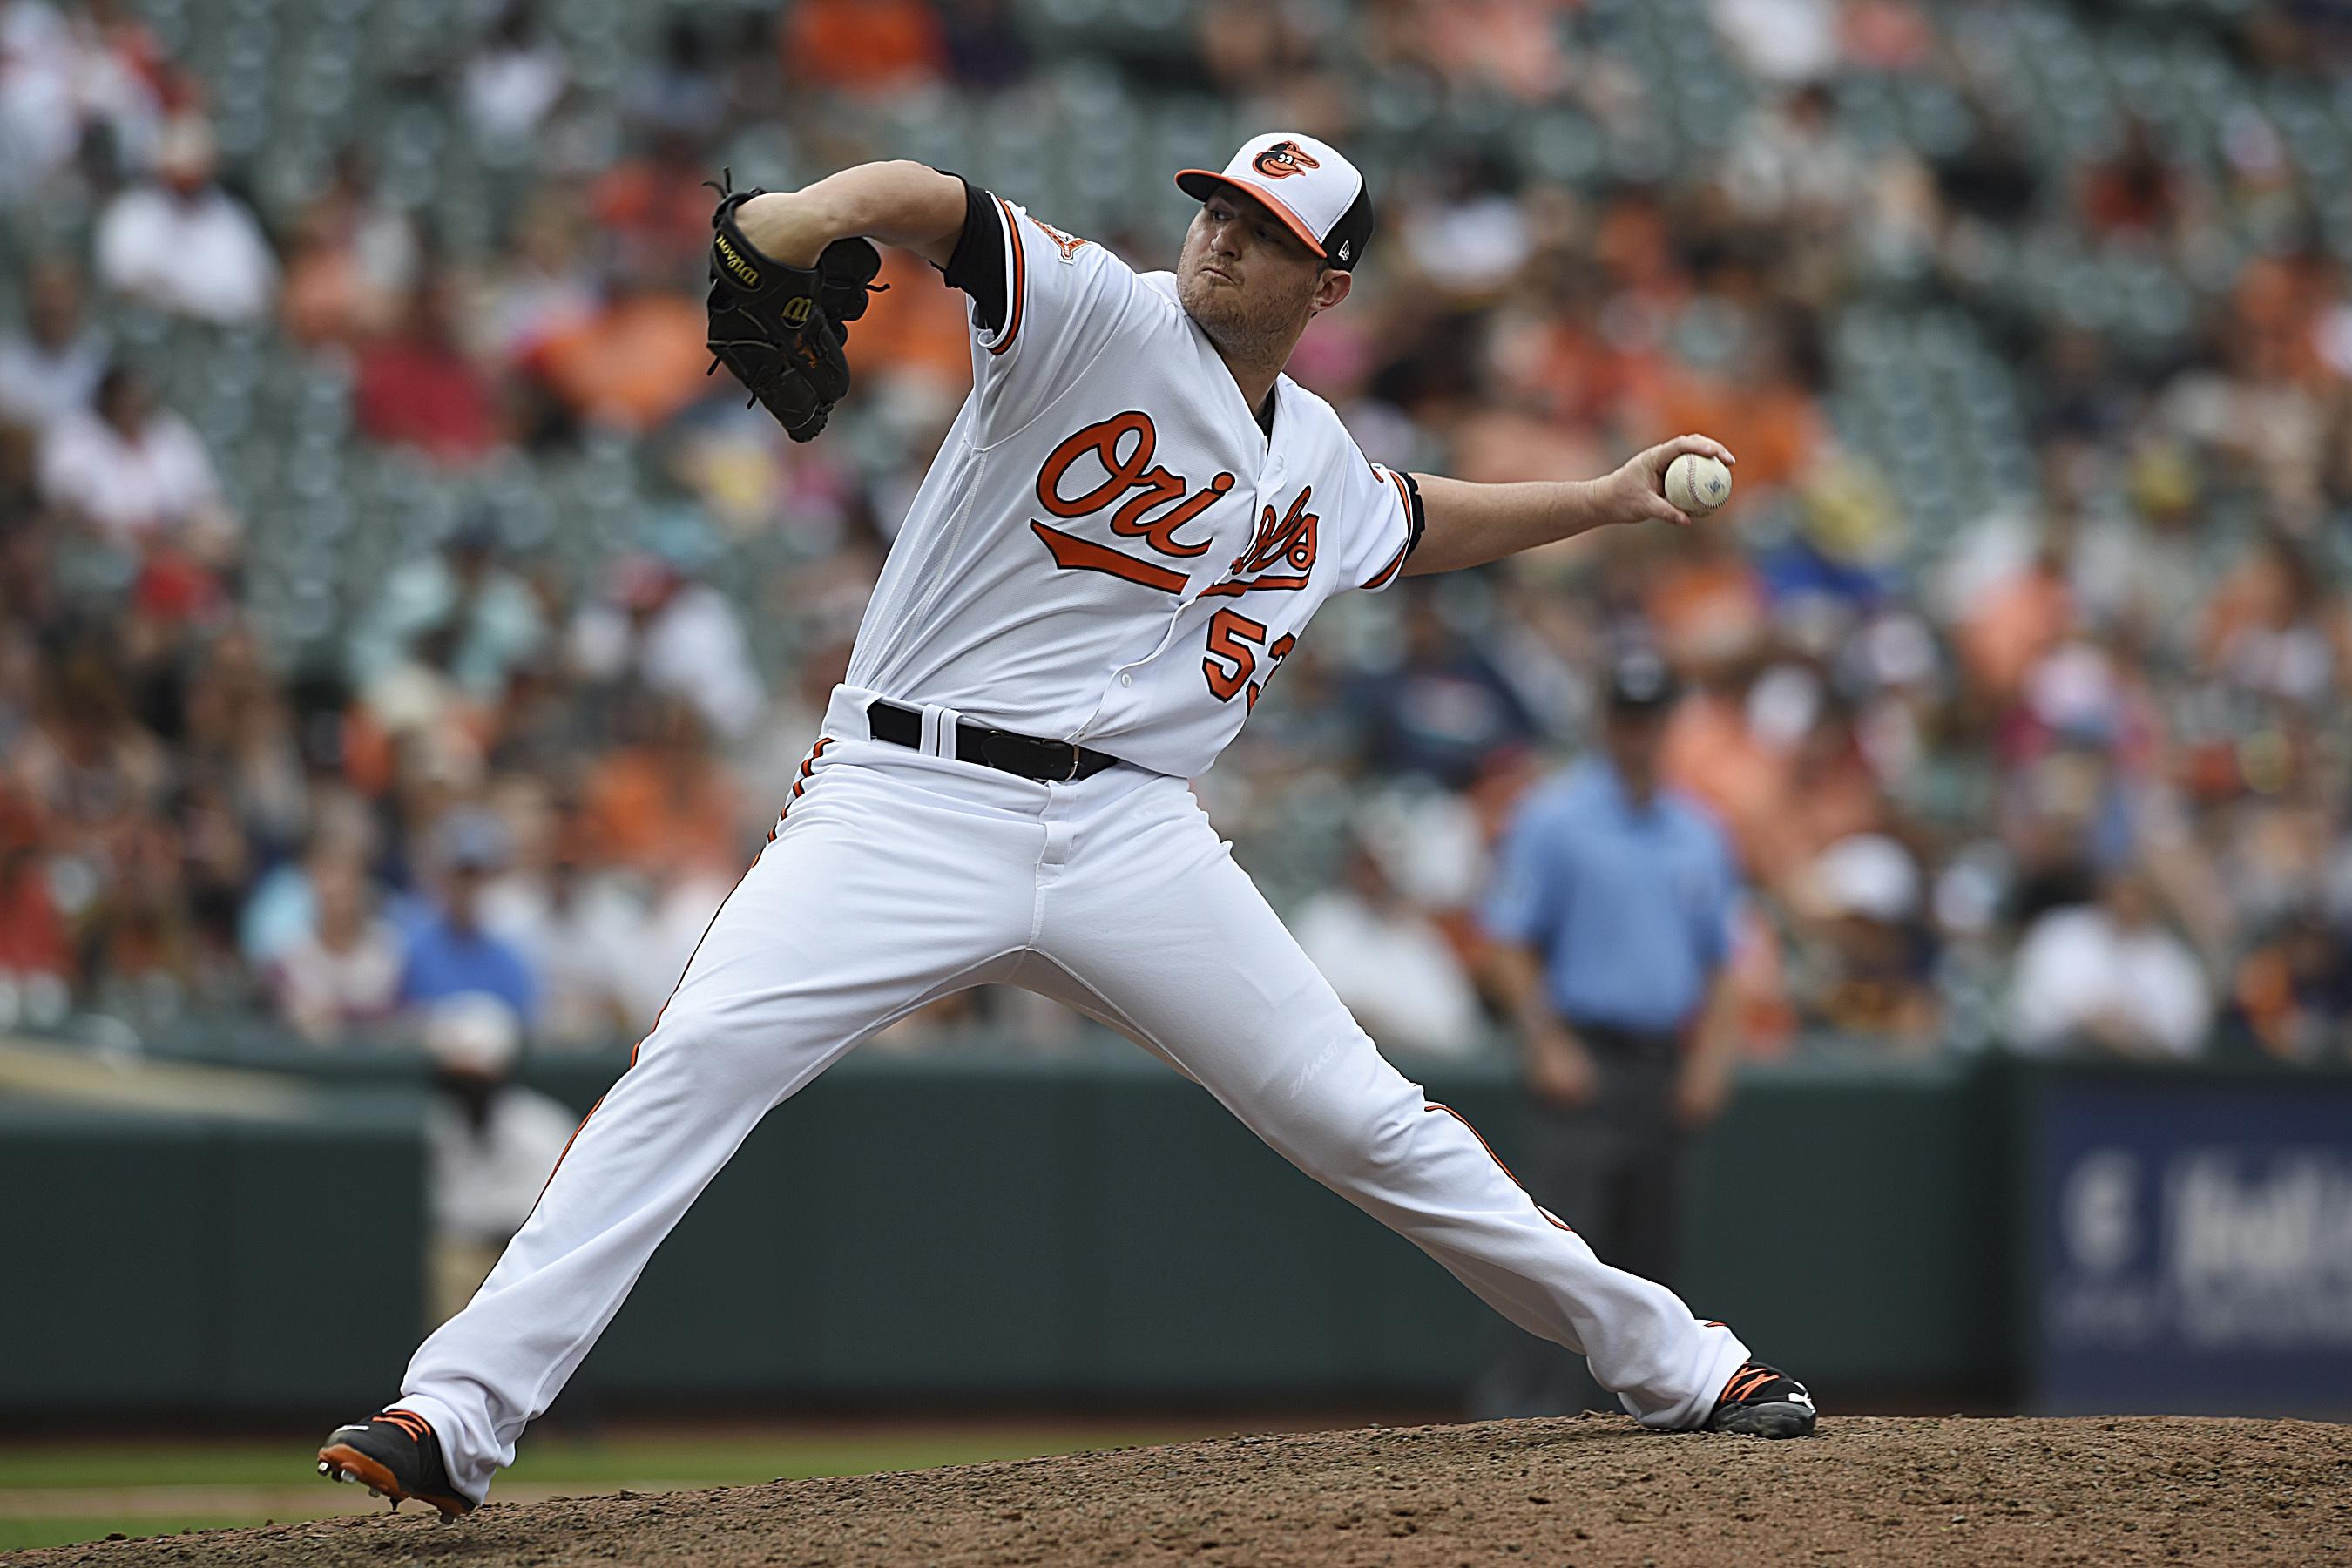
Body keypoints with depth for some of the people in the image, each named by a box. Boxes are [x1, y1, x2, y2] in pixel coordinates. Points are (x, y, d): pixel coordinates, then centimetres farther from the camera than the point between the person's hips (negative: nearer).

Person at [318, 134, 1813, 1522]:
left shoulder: (1313, 458, 16)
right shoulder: (1098, 314, -3)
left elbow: (1411, 525, 42)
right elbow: (928, 202, -22)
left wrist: (1604, 499, 37)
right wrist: (794, 218, -43)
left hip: (1131, 836, 4)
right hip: (909, 806, -4)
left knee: (1366, 1120, 2)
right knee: (702, 1059, -22)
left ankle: (1664, 1355, 18)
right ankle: (458, 1416, -24)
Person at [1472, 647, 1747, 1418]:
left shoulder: (1698, 833, 15)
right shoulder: (1554, 818, -2)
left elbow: (1717, 959, 20)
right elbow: (1510, 944, -4)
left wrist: (1711, 1055, 5)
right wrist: (1548, 1046, -15)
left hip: (1665, 1074, 6)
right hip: (1583, 1062, -6)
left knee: (1652, 1256, 7)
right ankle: (1520, 1411, -19)